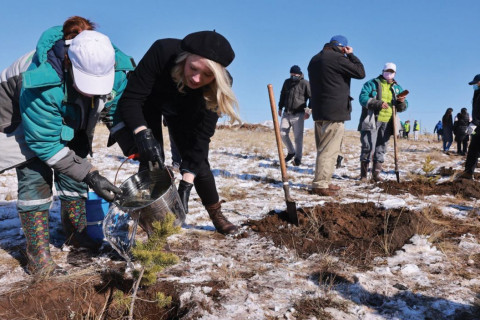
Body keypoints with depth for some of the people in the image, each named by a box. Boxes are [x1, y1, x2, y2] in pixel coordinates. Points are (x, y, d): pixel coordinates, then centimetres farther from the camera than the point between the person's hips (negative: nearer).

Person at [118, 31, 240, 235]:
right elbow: (130, 100, -36)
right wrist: (142, 134, -55)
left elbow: (201, 133, -30)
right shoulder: (162, 52, -40)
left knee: (198, 160, -3)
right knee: (152, 160, -17)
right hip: (148, 103, -1)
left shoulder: (217, 86, -32)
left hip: (182, 110, 2)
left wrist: (186, 183, -36)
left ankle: (217, 216, 16)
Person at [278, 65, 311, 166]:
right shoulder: (287, 82, 10)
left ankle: (297, 158, 4)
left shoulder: (305, 83, -5)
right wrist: (280, 108, 20)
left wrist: (309, 111, -13)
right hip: (286, 113, 5)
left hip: (298, 114, -5)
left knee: (298, 137, -5)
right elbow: (282, 95, 23)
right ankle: (291, 152, 21)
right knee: (282, 133, 2)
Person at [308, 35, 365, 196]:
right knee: (329, 149, -7)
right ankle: (320, 184, -7)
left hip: (319, 111, 9)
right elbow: (360, 72, -5)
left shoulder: (315, 59, 16)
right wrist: (351, 54, 4)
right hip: (334, 112, -9)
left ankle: (324, 181, 19)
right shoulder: (337, 58, -12)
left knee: (323, 148, 14)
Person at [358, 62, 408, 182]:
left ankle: (376, 174, 13)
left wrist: (402, 102, -7)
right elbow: (363, 98, -11)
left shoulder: (397, 88, 19)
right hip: (371, 121, -5)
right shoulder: (372, 83, 4)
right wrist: (378, 104, -23)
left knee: (381, 149, 7)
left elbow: (403, 107, 17)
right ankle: (363, 175, 0)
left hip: (387, 123, 5)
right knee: (368, 147, -7)